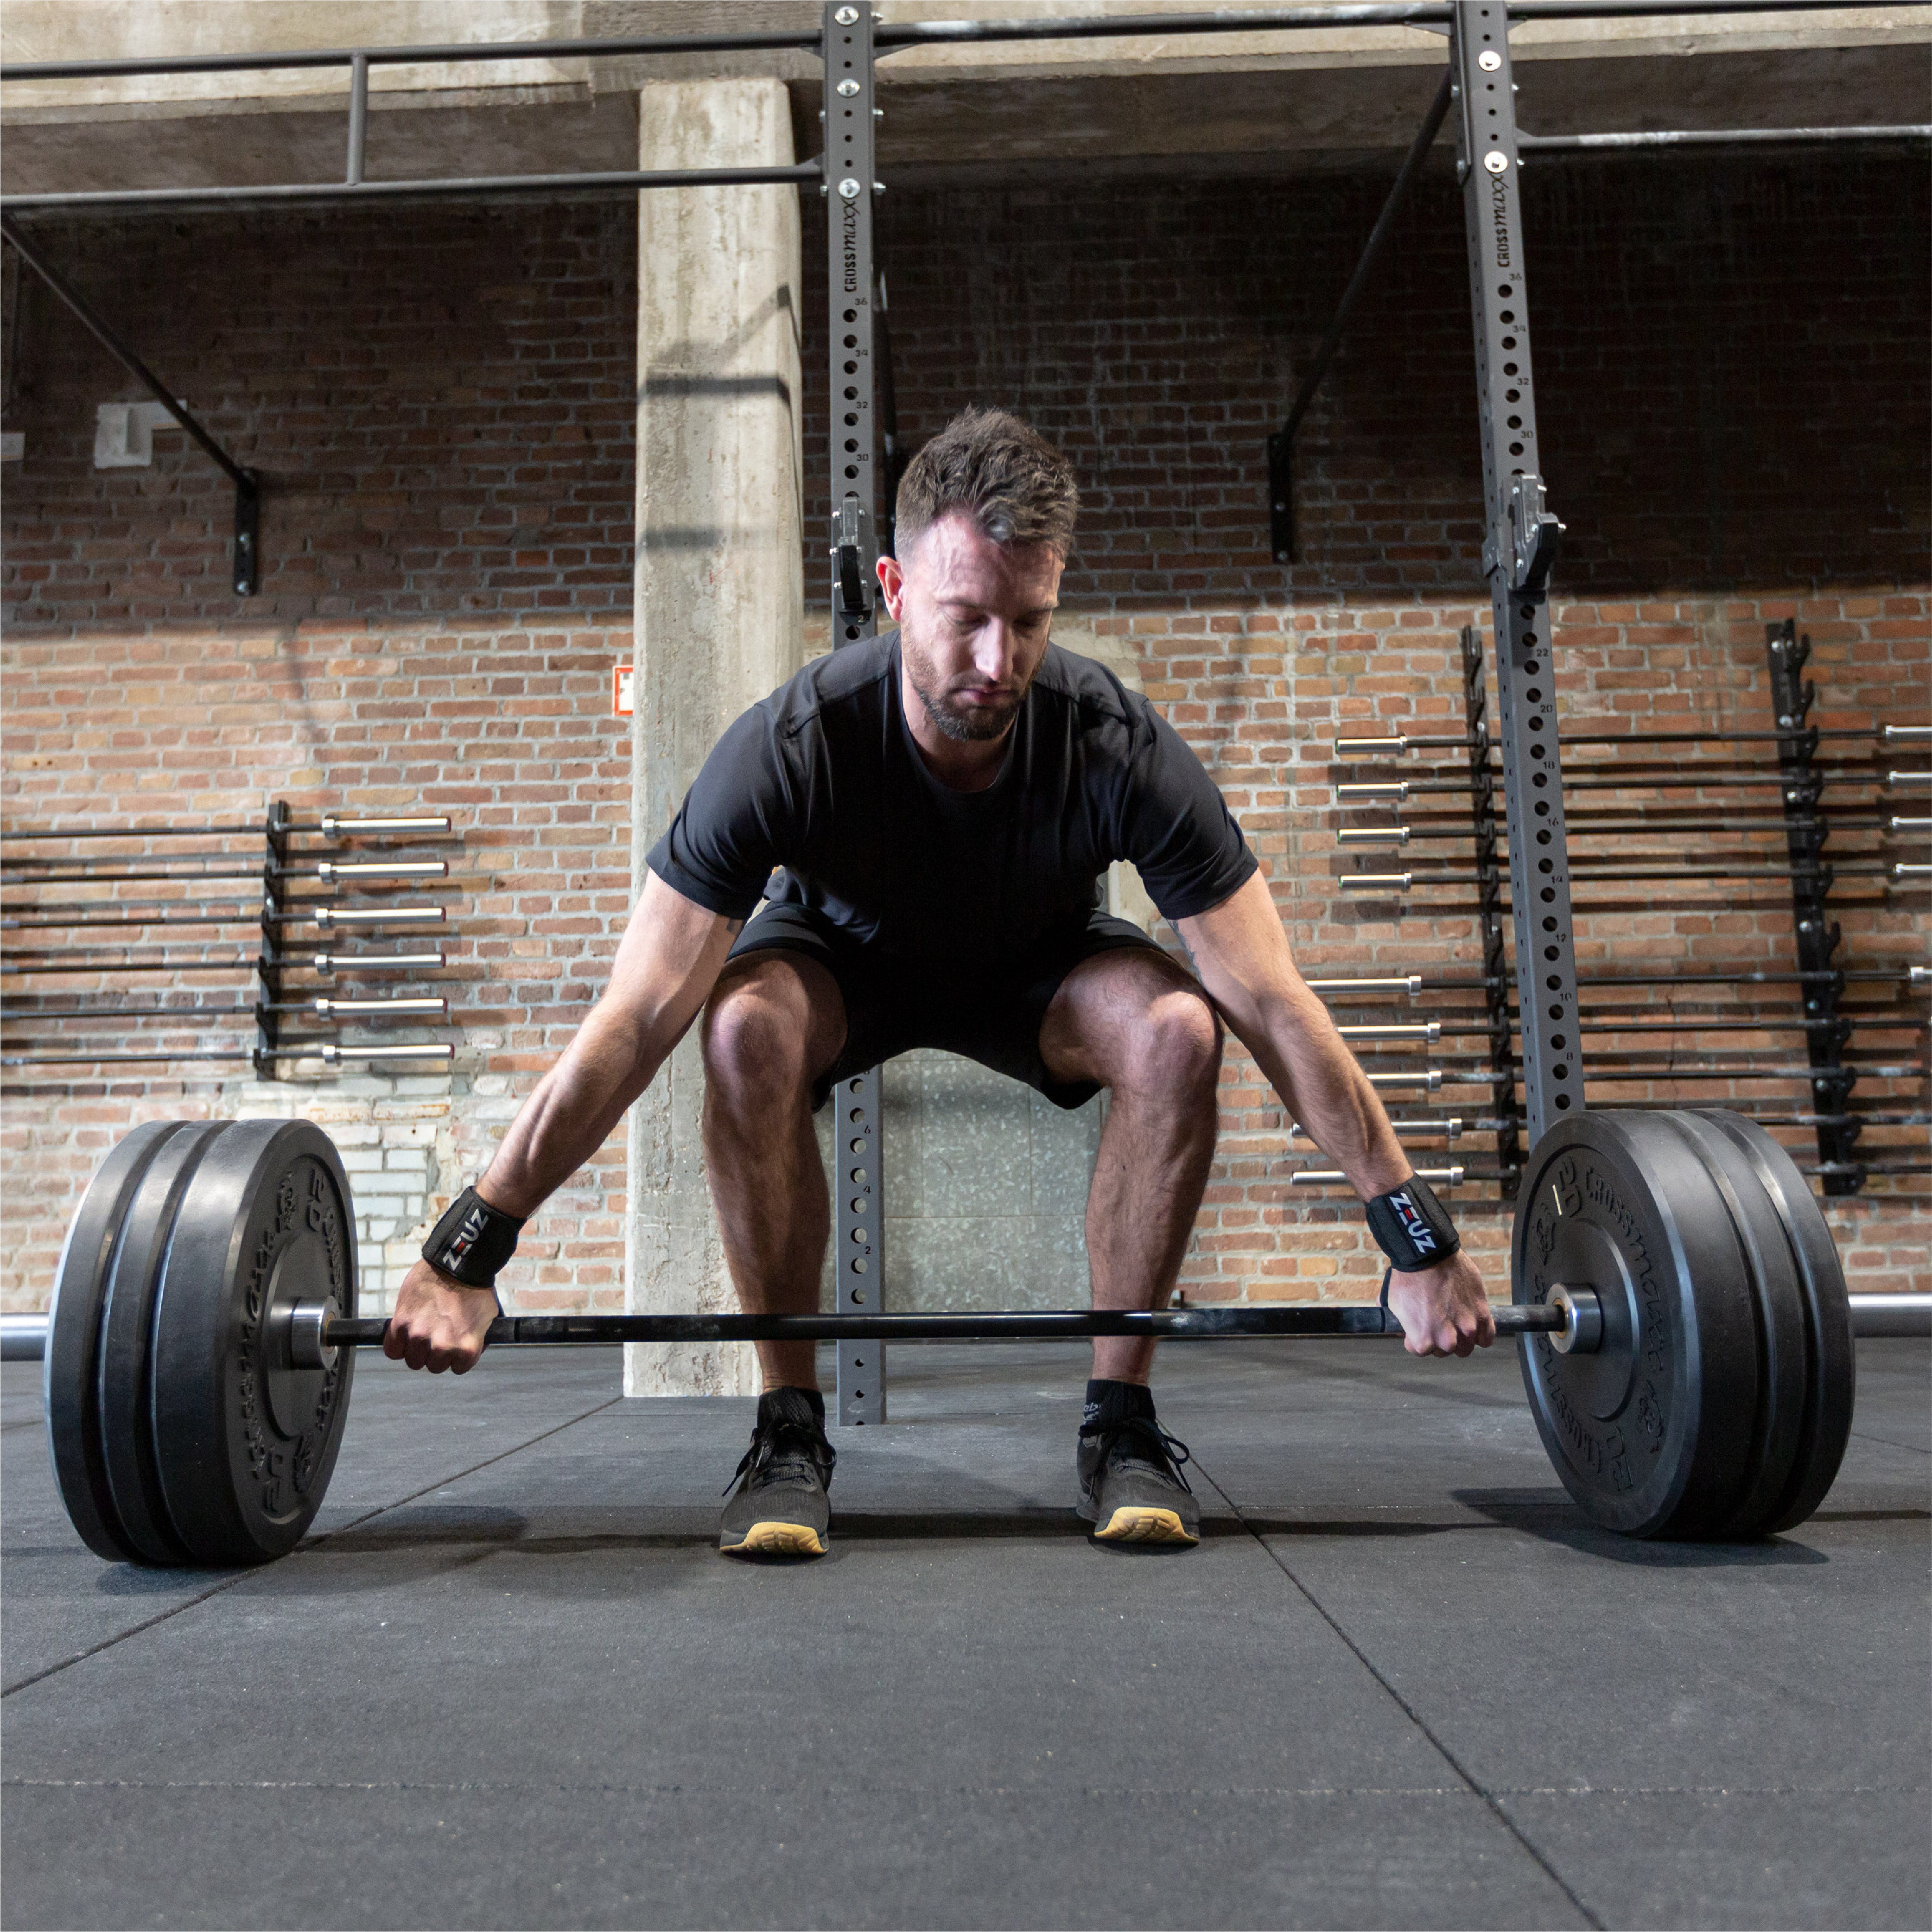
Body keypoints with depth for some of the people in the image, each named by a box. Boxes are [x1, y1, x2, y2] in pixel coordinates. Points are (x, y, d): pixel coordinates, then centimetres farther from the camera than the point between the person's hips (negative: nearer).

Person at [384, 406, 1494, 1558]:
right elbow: (640, 1017, -34)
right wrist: (463, 1258, -35)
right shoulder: (792, 748, -35)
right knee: (749, 1028, -35)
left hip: (1035, 964, 1)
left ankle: (1120, 1420, -13)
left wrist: (1420, 1247, -28)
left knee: (1179, 1030, -30)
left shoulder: (1119, 748, -33)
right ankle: (791, 1428, -18)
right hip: (846, 954, 0)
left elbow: (1274, 1004, -29)